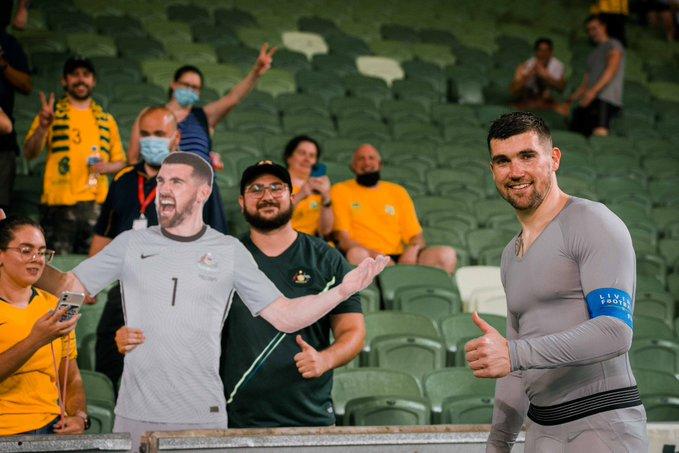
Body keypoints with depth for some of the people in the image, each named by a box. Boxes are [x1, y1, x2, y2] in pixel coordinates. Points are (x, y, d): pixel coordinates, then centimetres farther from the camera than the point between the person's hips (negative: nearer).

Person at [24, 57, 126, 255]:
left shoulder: (106, 120, 17)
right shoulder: (52, 114, 8)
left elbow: (120, 161, 21)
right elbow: (30, 153, -4)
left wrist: (106, 167, -3)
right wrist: (42, 127, -23)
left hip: (96, 206, 3)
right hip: (59, 204, -3)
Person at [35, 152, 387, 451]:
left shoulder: (229, 251, 5)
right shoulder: (131, 244, 7)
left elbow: (284, 316, 4)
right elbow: (70, 286, 8)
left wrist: (343, 290, -8)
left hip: (203, 416, 0)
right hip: (136, 415, 1)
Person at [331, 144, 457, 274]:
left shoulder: (397, 192, 21)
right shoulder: (340, 190, 9)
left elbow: (416, 236, 17)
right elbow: (343, 239, -1)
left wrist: (414, 249, -9)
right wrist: (377, 256, -18)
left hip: (398, 258, 3)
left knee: (446, 254, -23)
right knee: (357, 253, -41)